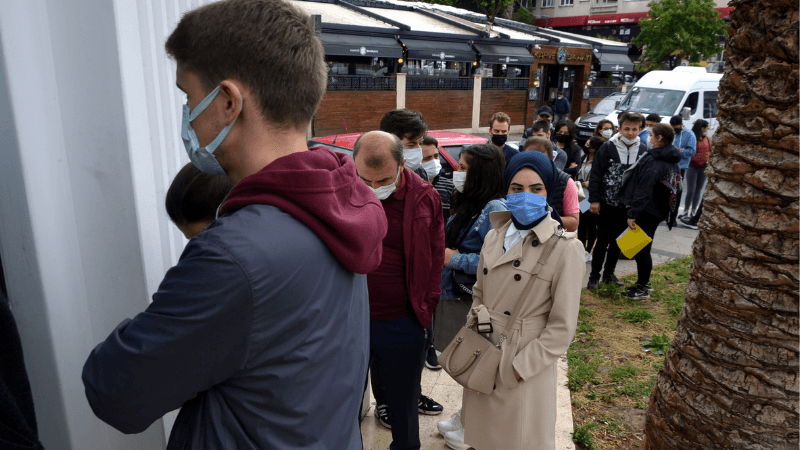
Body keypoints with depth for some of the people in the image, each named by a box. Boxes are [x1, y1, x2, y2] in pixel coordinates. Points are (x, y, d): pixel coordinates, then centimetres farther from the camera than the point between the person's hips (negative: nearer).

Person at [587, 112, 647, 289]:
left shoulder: (643, 150, 4)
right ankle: (594, 275, 13)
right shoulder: (607, 148, -7)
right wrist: (594, 200, -10)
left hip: (628, 206, 4)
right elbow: (595, 175, -6)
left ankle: (609, 273, 25)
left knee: (618, 242, 12)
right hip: (607, 204, -4)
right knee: (602, 241, 1)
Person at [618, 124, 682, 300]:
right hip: (659, 211, 9)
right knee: (643, 248, 19)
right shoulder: (673, 161, 11)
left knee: (641, 249, 0)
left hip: (647, 211, -9)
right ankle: (643, 282, 29)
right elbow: (674, 187, 19)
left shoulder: (653, 161, -20)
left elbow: (643, 191, -25)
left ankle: (642, 289, 8)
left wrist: (632, 214, -23)